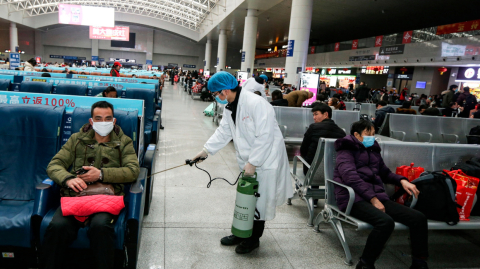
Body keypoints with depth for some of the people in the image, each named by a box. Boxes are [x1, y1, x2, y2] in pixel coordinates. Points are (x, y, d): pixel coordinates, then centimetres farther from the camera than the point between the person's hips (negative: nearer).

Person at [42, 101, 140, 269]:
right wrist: (68, 178, -8)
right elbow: (54, 165, 14)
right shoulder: (77, 139, 22)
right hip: (75, 194, 2)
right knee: (58, 226, -28)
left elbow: (133, 171, 2)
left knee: (100, 226, -33)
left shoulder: (123, 142, 16)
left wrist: (102, 174, -10)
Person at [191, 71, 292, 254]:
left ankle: (254, 239, 23)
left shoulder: (256, 104, -25)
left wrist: (252, 163, -24)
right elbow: (223, 132, 10)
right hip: (247, 161, 8)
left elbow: (265, 137, -27)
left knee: (260, 201, 5)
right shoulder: (230, 107, 4)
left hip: (265, 160, -8)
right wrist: (206, 150, 3)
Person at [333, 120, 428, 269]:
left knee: (419, 218, -10)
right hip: (355, 199, -7)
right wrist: (373, 199, -20)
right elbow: (350, 176, -14)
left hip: (378, 197, 7)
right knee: (386, 222, -34)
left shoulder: (373, 150, 22)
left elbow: (385, 172, 33)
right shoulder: (347, 150, 1)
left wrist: (402, 180, 12)